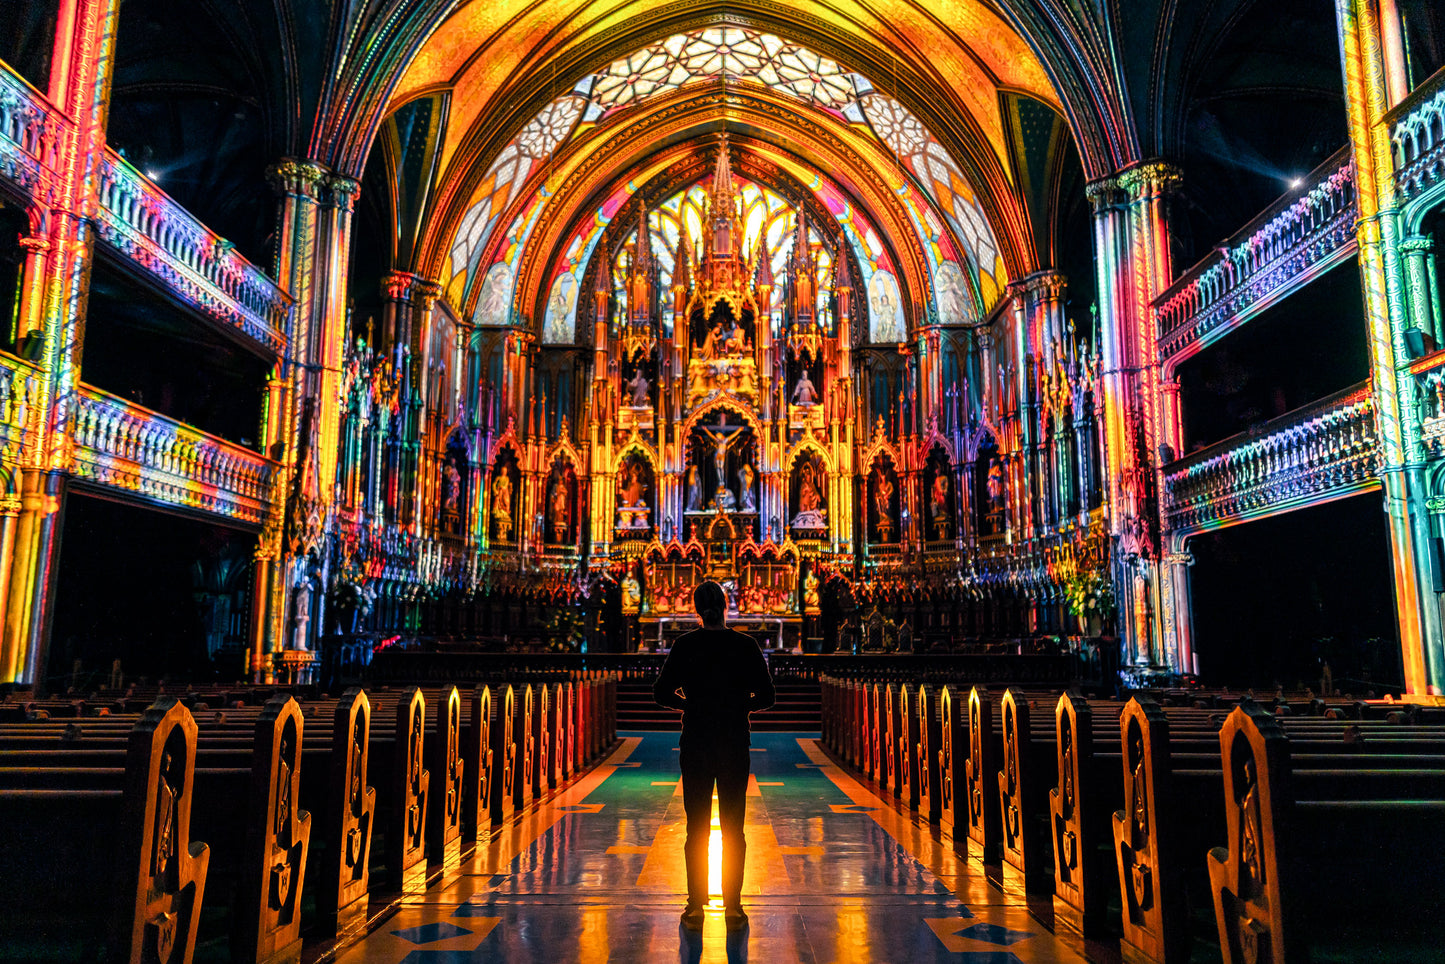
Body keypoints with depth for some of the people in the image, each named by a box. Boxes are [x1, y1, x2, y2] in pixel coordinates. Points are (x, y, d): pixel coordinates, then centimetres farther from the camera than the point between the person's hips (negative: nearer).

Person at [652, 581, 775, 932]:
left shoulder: (685, 644, -6)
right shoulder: (745, 645, -5)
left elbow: (662, 692, -3)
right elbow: (765, 697, -2)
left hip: (695, 743, 0)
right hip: (735, 744, 0)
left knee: (696, 828, 8)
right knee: (733, 829, 9)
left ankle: (696, 907, 13)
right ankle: (733, 908, 13)